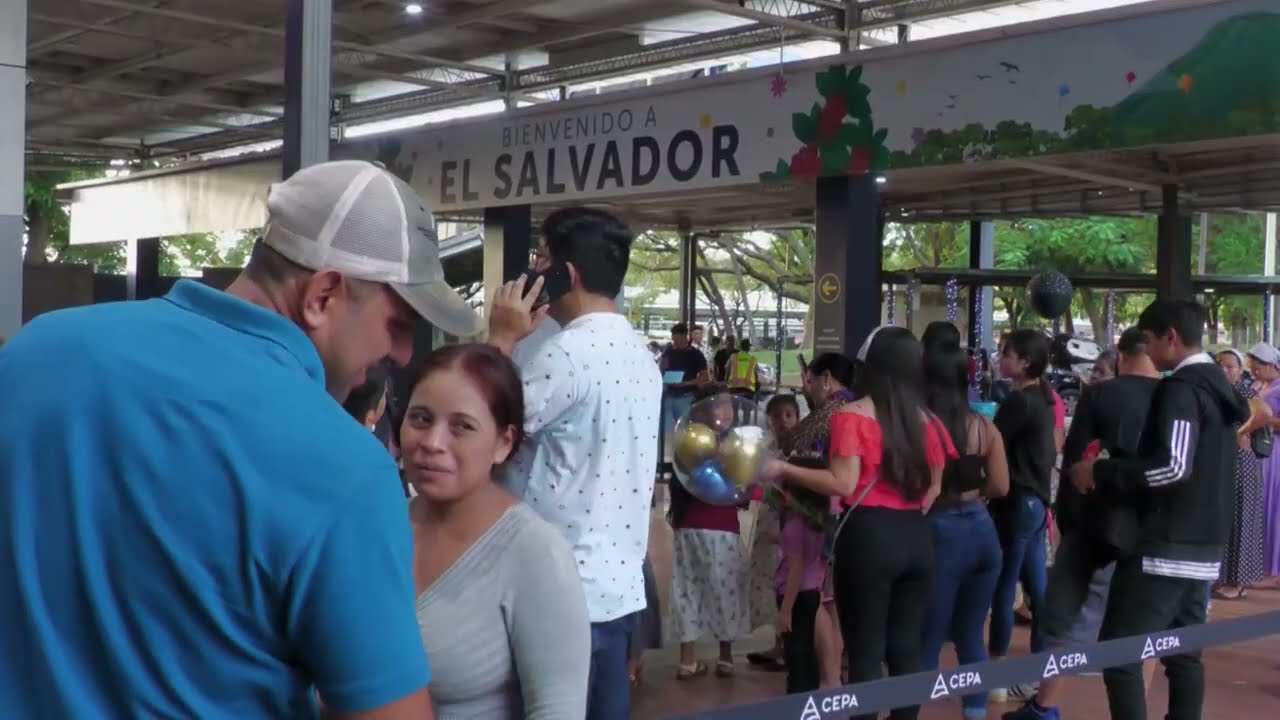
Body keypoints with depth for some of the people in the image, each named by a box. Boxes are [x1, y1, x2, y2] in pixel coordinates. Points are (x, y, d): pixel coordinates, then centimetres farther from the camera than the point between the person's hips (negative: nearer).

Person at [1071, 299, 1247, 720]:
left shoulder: (1180, 388, -14)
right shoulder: (1218, 387, 15)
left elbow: (1173, 466, -25)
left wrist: (1100, 472, -17)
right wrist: (1117, 469, 19)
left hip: (1165, 545, -10)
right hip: (1204, 545, 10)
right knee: (1183, 654, 12)